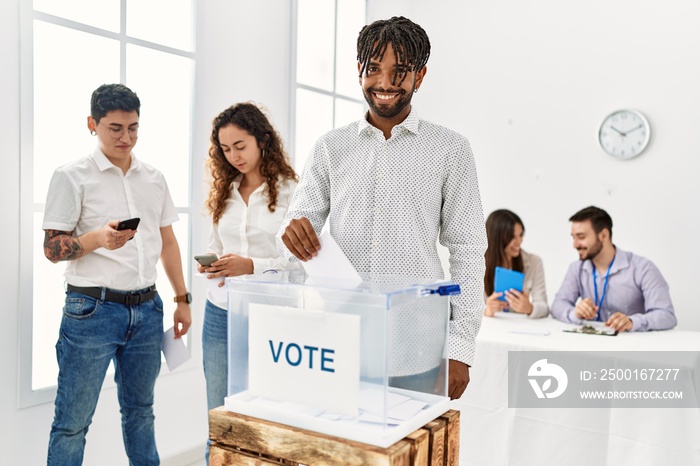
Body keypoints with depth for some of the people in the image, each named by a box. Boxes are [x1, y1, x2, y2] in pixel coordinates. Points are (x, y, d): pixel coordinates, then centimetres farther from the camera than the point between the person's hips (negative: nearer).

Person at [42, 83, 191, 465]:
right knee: (73, 422, 2)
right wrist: (98, 238, -24)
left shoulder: (154, 178, 11)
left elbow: (168, 242, 16)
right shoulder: (72, 177, -4)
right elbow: (52, 248, -6)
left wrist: (182, 299, 12)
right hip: (93, 309, -4)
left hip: (147, 309, 5)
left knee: (140, 409, 17)